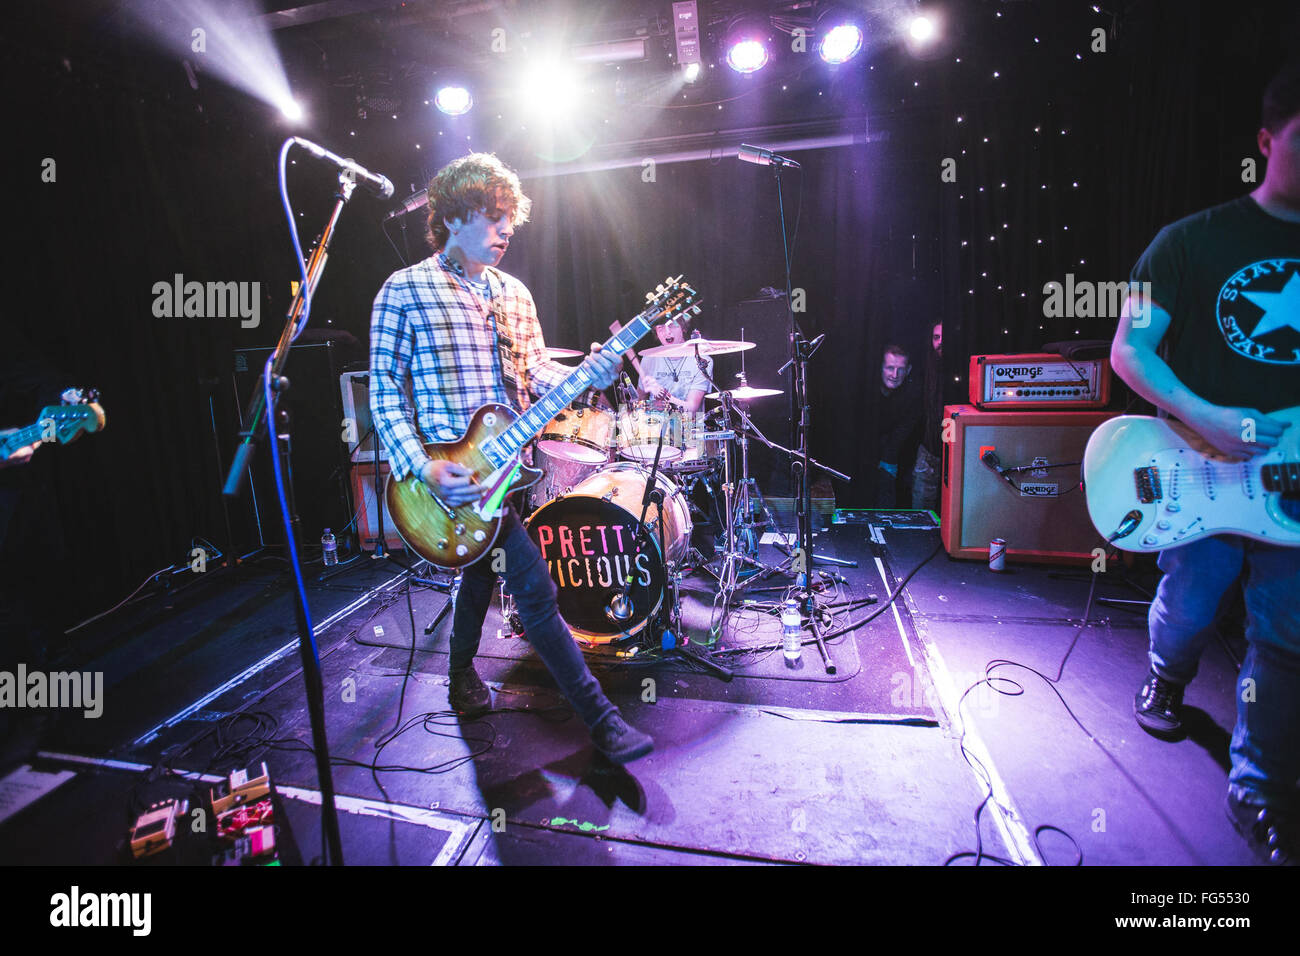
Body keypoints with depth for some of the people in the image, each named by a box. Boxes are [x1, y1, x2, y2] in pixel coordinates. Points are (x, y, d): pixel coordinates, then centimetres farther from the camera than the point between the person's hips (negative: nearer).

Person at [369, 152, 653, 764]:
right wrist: (425, 468, -20)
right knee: (534, 587, -10)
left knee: (482, 567, 21)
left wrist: (585, 374, -12)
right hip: (450, 471, -7)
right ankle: (599, 718, -1)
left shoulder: (514, 294, 13)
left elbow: (534, 372, 10)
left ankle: (461, 674, 45)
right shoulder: (405, 290, -5)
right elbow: (385, 392, -7)